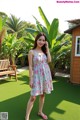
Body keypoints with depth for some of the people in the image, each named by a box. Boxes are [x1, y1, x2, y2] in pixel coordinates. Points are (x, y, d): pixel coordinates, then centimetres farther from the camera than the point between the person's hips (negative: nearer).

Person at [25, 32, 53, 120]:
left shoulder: (44, 51, 8)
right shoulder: (32, 52, -6)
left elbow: (49, 60, -6)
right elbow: (30, 66, -8)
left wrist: (47, 48, -3)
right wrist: (30, 79, -12)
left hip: (46, 75, 5)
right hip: (37, 75, -5)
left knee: (42, 95, 14)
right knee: (33, 97, -5)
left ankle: (40, 112, 32)